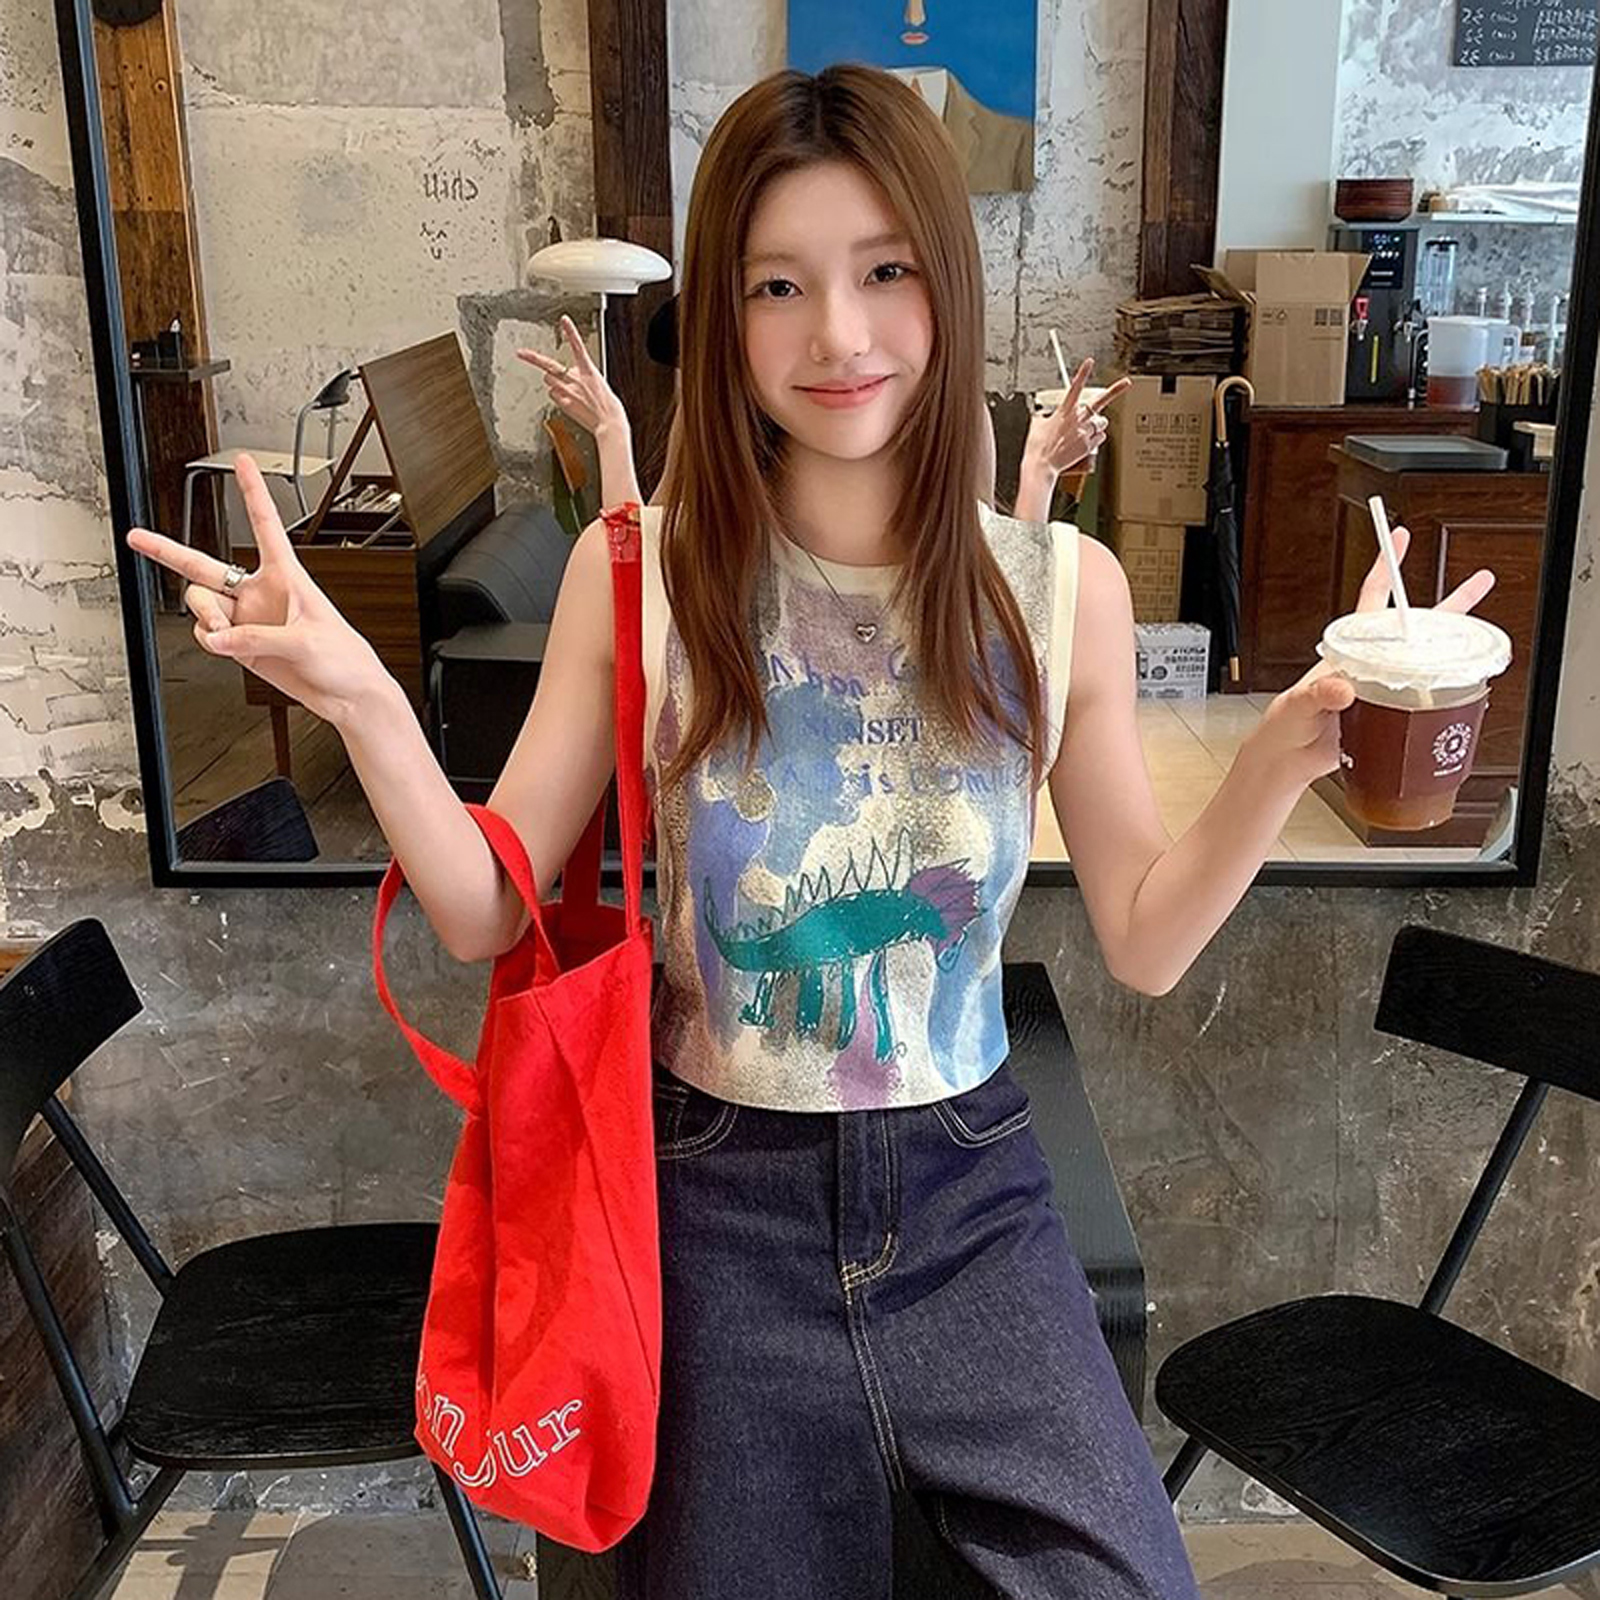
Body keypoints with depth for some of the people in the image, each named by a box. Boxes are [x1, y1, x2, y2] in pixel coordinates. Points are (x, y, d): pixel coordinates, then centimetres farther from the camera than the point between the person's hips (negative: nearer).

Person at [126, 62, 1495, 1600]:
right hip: (723, 1188, -1)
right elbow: (486, 916, -8)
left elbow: (1143, 941, 0)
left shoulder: (1062, 588, -6)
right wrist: (362, 702, -24)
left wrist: (1289, 746, -15)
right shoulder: (639, 571, -9)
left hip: (966, 1183, 1)